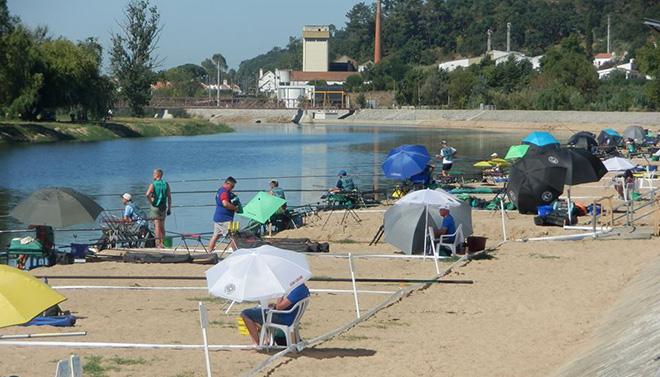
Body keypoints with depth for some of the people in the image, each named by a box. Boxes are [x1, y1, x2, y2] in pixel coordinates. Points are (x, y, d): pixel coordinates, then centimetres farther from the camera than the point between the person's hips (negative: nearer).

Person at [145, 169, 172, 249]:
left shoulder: (153, 184, -8)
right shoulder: (166, 184, 4)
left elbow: (147, 194, -23)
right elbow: (169, 197, 2)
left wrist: (151, 202, -8)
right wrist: (169, 208, 7)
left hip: (155, 207, -4)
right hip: (163, 207, 4)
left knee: (157, 225, -5)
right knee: (162, 226, 12)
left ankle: (158, 243, -10)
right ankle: (162, 243, 14)